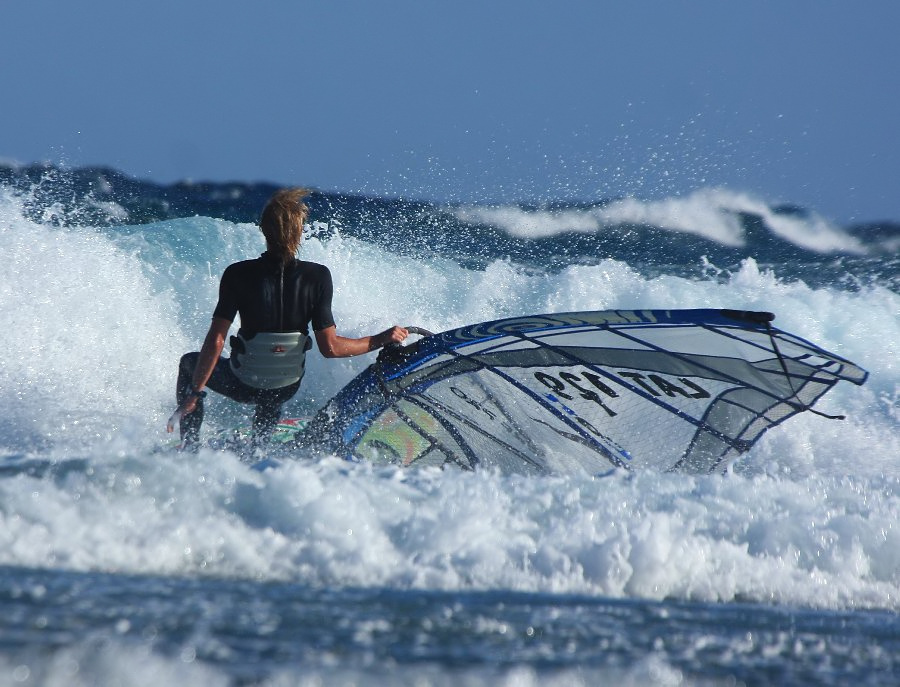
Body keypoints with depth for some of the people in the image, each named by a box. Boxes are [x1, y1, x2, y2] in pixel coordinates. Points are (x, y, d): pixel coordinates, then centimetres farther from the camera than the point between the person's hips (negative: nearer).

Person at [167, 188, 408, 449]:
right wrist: (380, 340, -7)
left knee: (190, 363, 29)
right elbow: (330, 347, -19)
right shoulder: (318, 277, -19)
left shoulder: (238, 275, -21)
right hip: (288, 388, 2)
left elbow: (215, 342, -21)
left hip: (242, 385, -2)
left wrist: (193, 392, -12)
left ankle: (190, 448, 21)